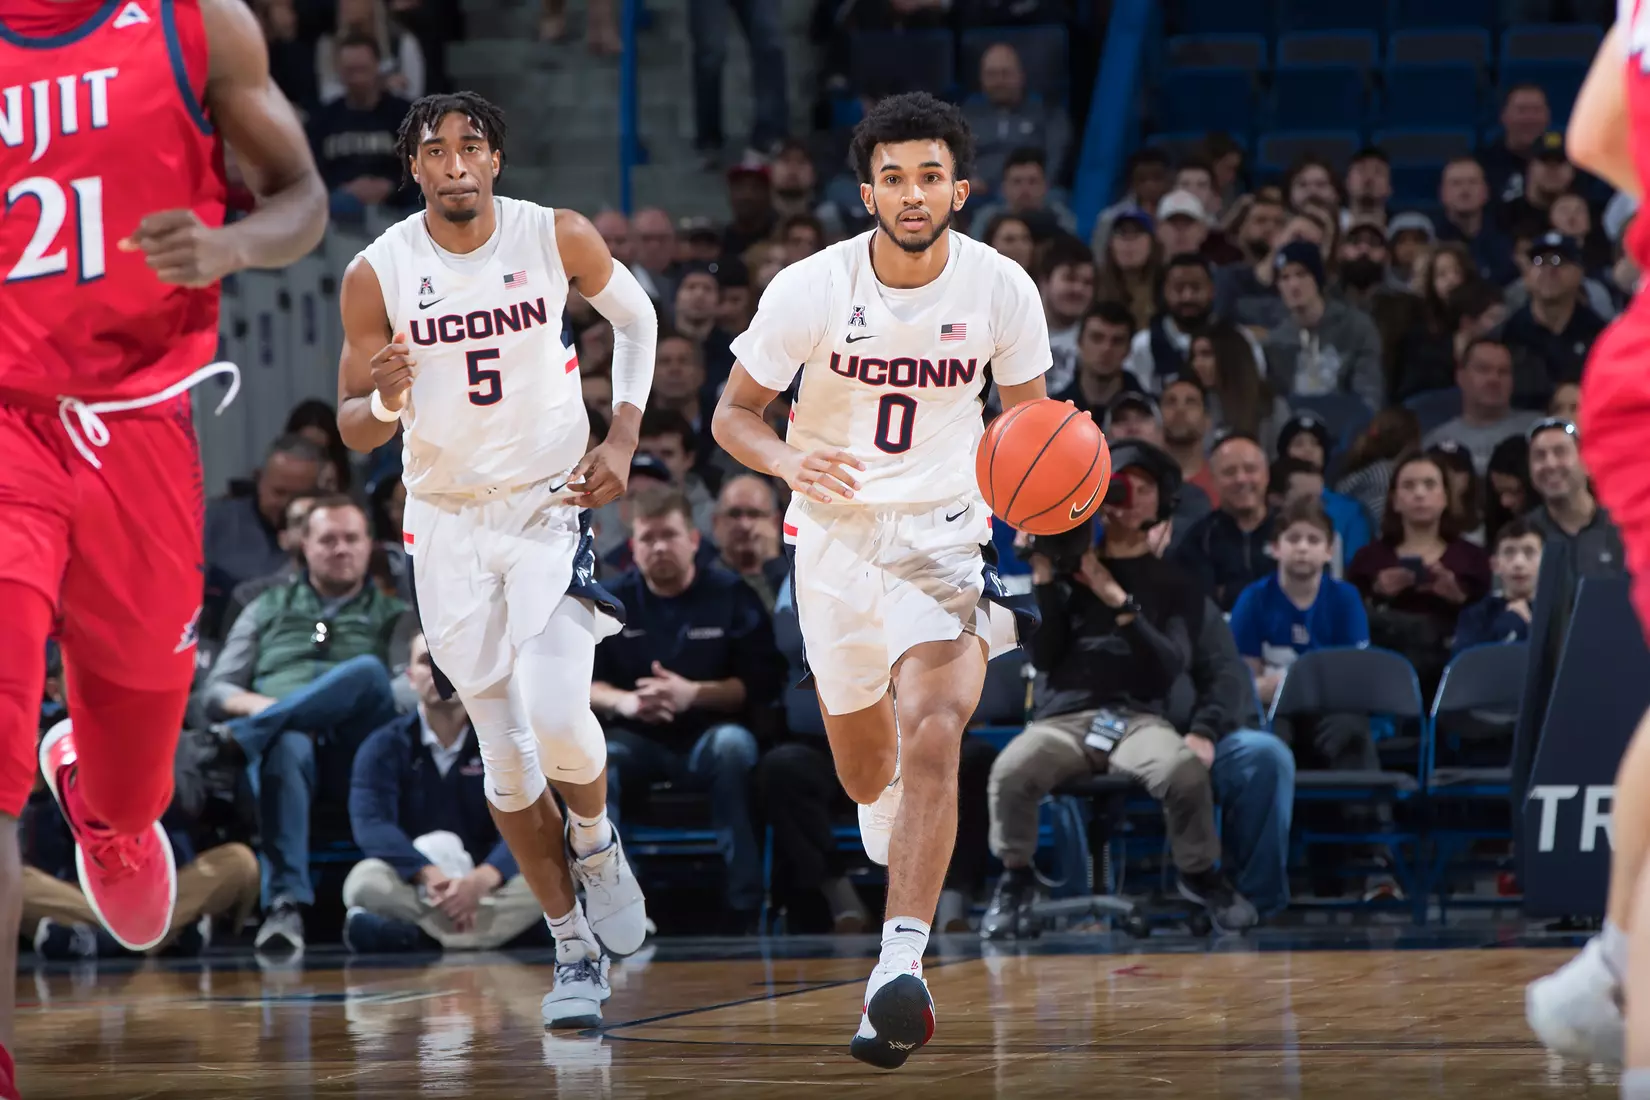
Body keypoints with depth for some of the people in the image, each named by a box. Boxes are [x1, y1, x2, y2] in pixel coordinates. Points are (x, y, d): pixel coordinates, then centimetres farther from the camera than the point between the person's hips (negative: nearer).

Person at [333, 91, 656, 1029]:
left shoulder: (559, 238, -9)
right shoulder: (378, 274, -9)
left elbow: (636, 318, 10)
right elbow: (352, 429, -3)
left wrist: (623, 439, -2)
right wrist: (384, 402, -27)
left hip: (554, 503, -1)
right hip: (449, 520, 1)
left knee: (557, 719, -20)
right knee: (507, 755, 2)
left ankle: (596, 843, 13)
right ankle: (577, 951, 17)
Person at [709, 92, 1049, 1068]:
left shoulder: (1002, 288, -10)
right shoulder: (810, 290, -13)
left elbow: (1029, 418, 5)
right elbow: (735, 413, -3)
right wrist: (789, 462, -25)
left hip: (946, 531, -2)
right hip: (837, 532, 2)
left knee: (932, 742, -23)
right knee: (864, 767, 17)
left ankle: (902, 967, -27)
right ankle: (896, 848, 54)